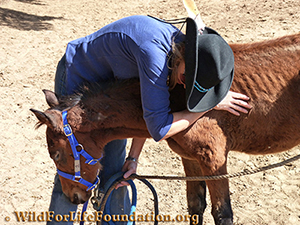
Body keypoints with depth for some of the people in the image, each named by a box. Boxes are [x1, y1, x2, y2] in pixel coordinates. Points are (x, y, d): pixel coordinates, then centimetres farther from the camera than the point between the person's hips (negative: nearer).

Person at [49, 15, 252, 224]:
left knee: (113, 172, 5)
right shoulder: (154, 50, -40)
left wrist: (133, 158, -9)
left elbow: (149, 108, -3)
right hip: (77, 79, -6)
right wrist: (212, 106, -29)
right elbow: (159, 129, -37)